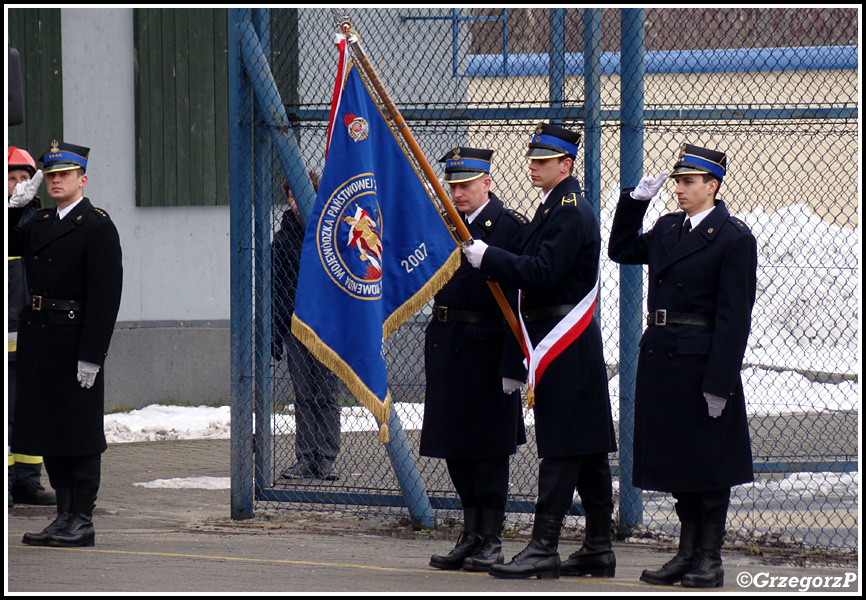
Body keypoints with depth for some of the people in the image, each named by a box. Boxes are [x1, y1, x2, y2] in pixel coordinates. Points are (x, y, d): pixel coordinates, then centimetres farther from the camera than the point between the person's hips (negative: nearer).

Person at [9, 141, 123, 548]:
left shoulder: (98, 227, -9)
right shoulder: (38, 225, 15)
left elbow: (105, 296, -14)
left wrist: (91, 356, -19)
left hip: (76, 340, -8)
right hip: (38, 340, 8)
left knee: (80, 433, -2)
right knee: (48, 429, 10)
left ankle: (82, 522, 3)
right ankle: (64, 516, 17)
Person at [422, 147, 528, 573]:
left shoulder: (511, 227, -8)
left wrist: (512, 365, -17)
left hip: (486, 351, -7)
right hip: (446, 347, 7)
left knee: (488, 447, -1)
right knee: (456, 447, 9)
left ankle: (491, 542, 5)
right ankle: (471, 536, 17)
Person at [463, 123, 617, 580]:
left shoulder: (571, 213, -14)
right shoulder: (552, 209, 18)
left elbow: (543, 273, -22)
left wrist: (488, 258, -16)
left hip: (565, 347, -10)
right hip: (561, 345, 10)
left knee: (562, 447, -10)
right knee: (587, 448, 11)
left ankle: (543, 548, -11)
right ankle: (598, 549, 15)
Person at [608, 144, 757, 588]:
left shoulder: (734, 238, -10)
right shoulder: (667, 228, 11)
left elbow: (734, 315, -13)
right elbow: (622, 251, 26)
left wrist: (719, 381, -18)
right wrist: (634, 201, 12)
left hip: (701, 361, -7)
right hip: (661, 356, 7)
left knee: (708, 463, 1)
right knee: (677, 459, 11)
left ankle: (710, 560, 7)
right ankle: (687, 553, 19)